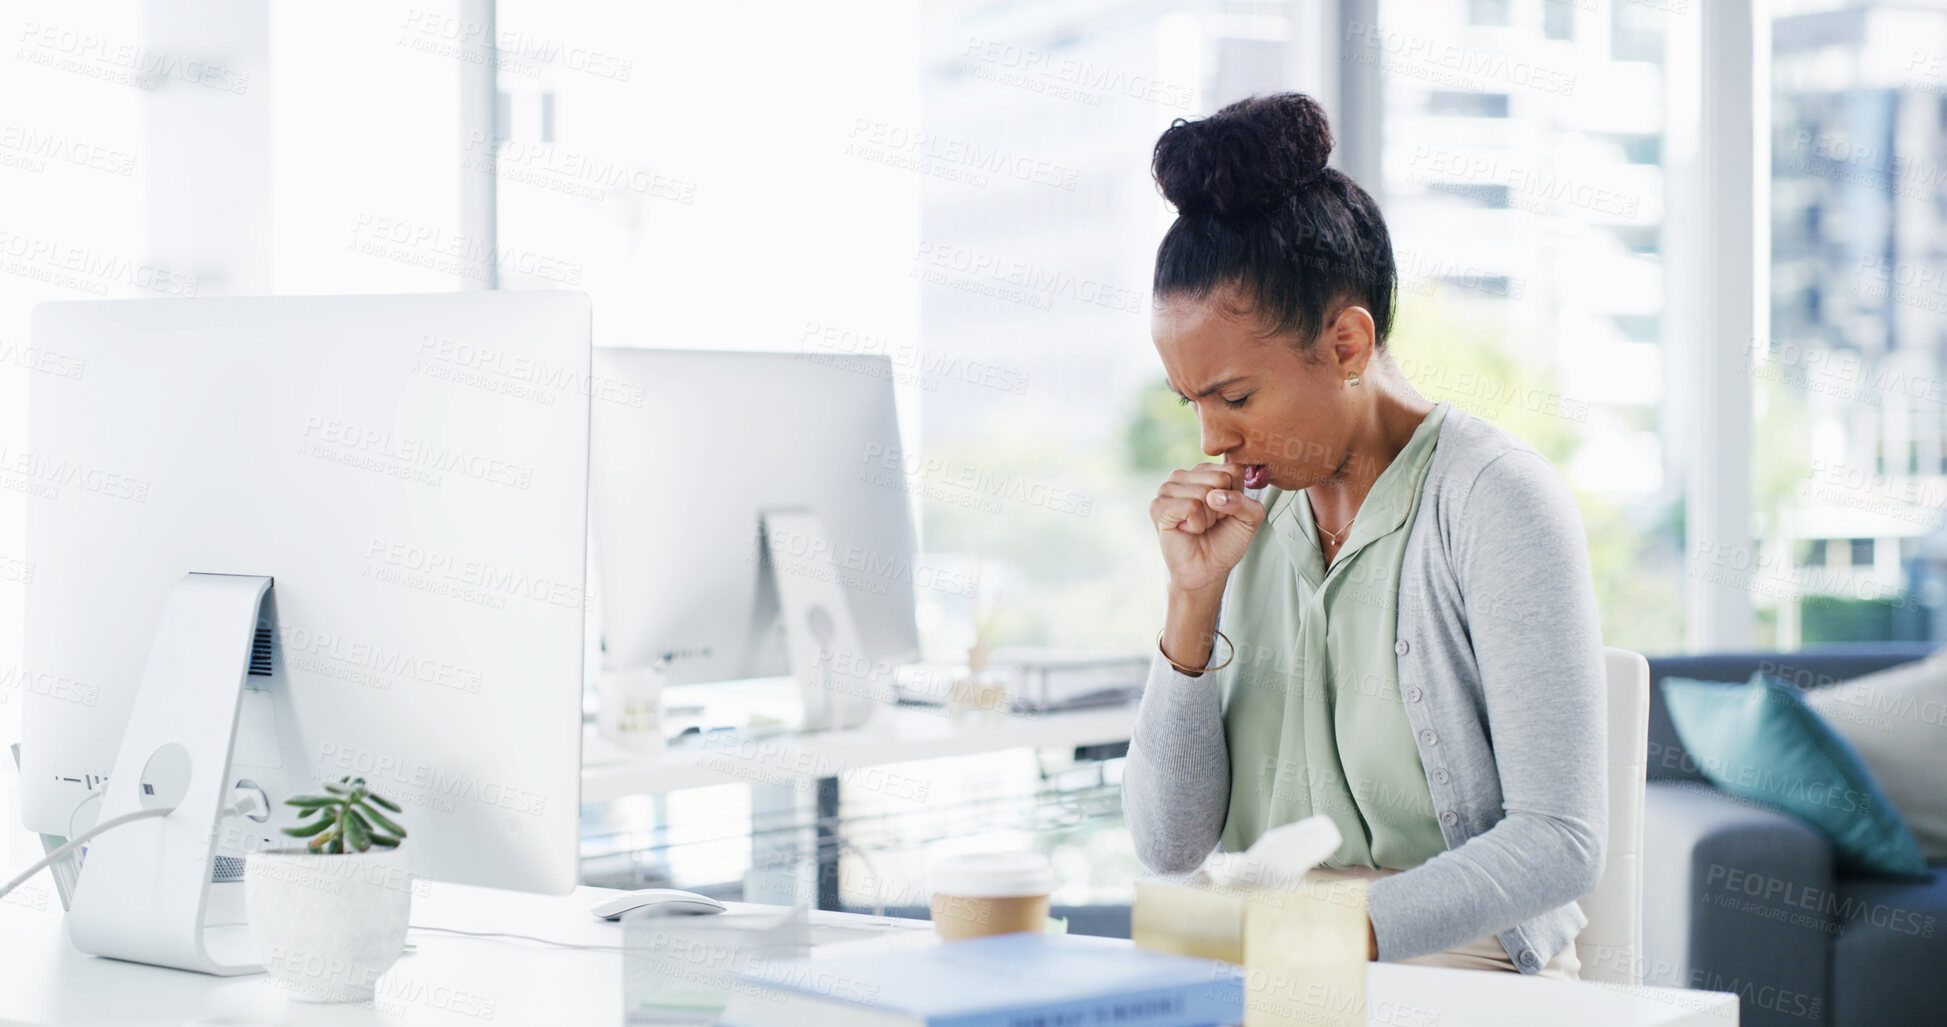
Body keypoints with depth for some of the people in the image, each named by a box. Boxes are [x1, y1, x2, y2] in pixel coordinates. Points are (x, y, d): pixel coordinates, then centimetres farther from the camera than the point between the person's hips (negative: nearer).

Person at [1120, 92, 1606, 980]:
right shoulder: (1246, 519, 9)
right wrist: (1194, 599, -5)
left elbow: (1560, 841, -13)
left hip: (1461, 971, -4)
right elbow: (1170, 847, 6)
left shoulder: (1497, 502, -7)